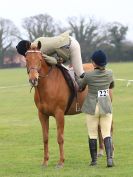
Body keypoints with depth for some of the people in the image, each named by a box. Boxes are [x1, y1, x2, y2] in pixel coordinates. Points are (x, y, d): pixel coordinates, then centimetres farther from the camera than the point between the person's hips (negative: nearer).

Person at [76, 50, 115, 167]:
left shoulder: (89, 75, -15)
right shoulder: (110, 74, -5)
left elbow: (80, 86, 4)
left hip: (92, 108, -2)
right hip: (106, 107, 2)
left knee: (92, 135, 9)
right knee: (106, 134, 5)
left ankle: (94, 160, 14)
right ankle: (109, 158, -11)